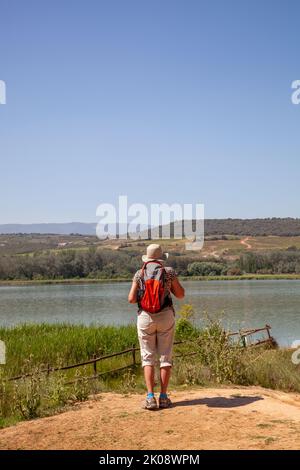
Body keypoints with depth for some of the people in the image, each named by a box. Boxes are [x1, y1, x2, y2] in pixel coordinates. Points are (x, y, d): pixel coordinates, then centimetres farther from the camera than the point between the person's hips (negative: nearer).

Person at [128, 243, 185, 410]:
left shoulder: (139, 274, 1)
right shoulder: (169, 272, -1)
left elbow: (131, 299, -3)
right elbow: (180, 294, 4)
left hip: (145, 317, 1)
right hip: (165, 317, 0)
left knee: (147, 357, 5)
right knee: (165, 357, 7)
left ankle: (150, 397, -5)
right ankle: (163, 397, 4)